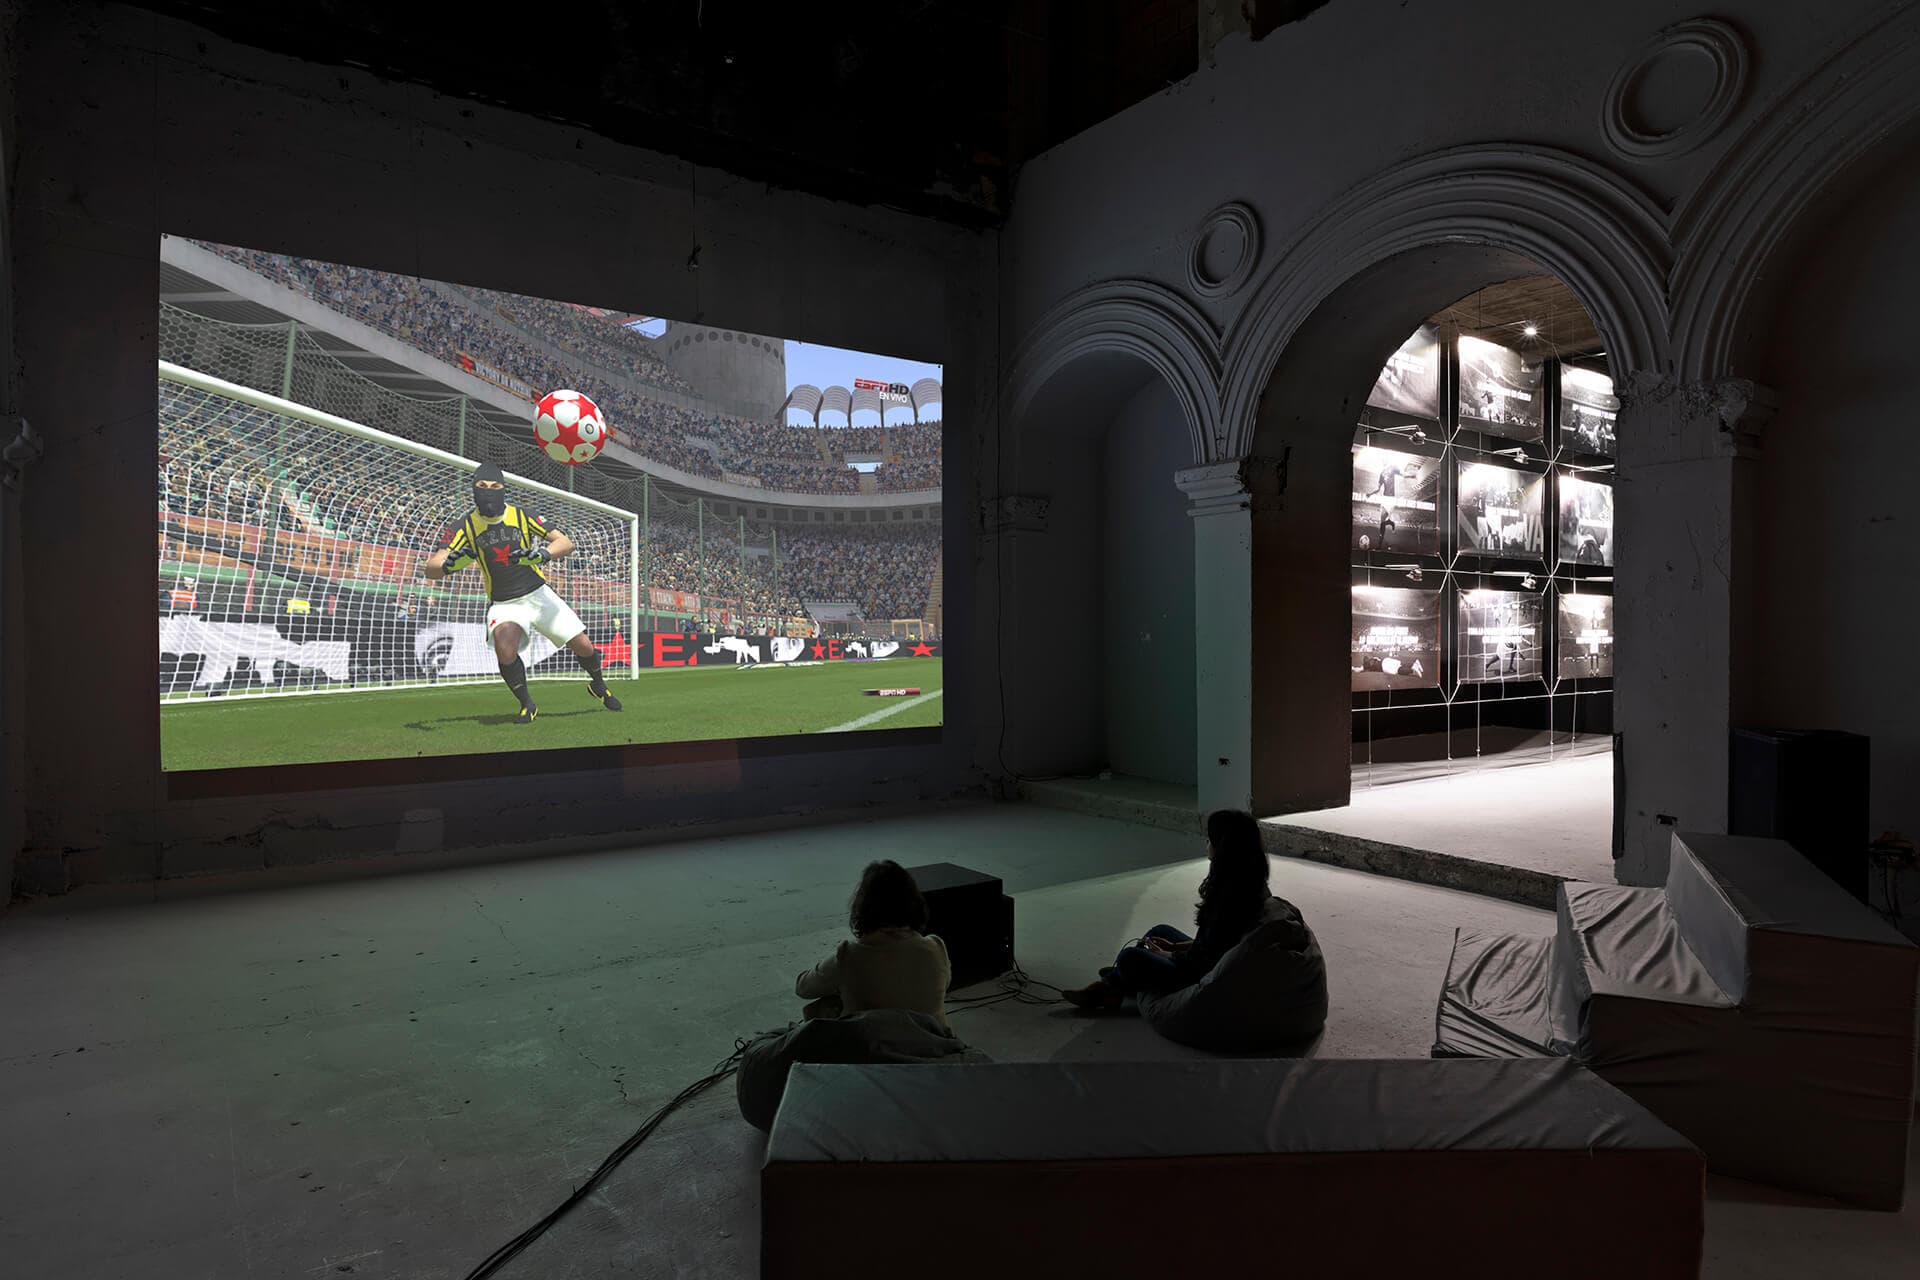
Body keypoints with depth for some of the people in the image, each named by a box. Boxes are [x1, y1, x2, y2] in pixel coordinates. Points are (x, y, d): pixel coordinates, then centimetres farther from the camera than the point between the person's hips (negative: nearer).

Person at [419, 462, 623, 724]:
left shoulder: (520, 515, -7)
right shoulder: (467, 526, -8)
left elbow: (566, 542, -10)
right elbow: (431, 569, -14)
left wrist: (544, 554, -30)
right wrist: (448, 565, -37)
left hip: (539, 594, 1)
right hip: (503, 604, -1)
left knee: (583, 647, -3)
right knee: (504, 647, -31)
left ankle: (598, 685, 31)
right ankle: (527, 706, -9)